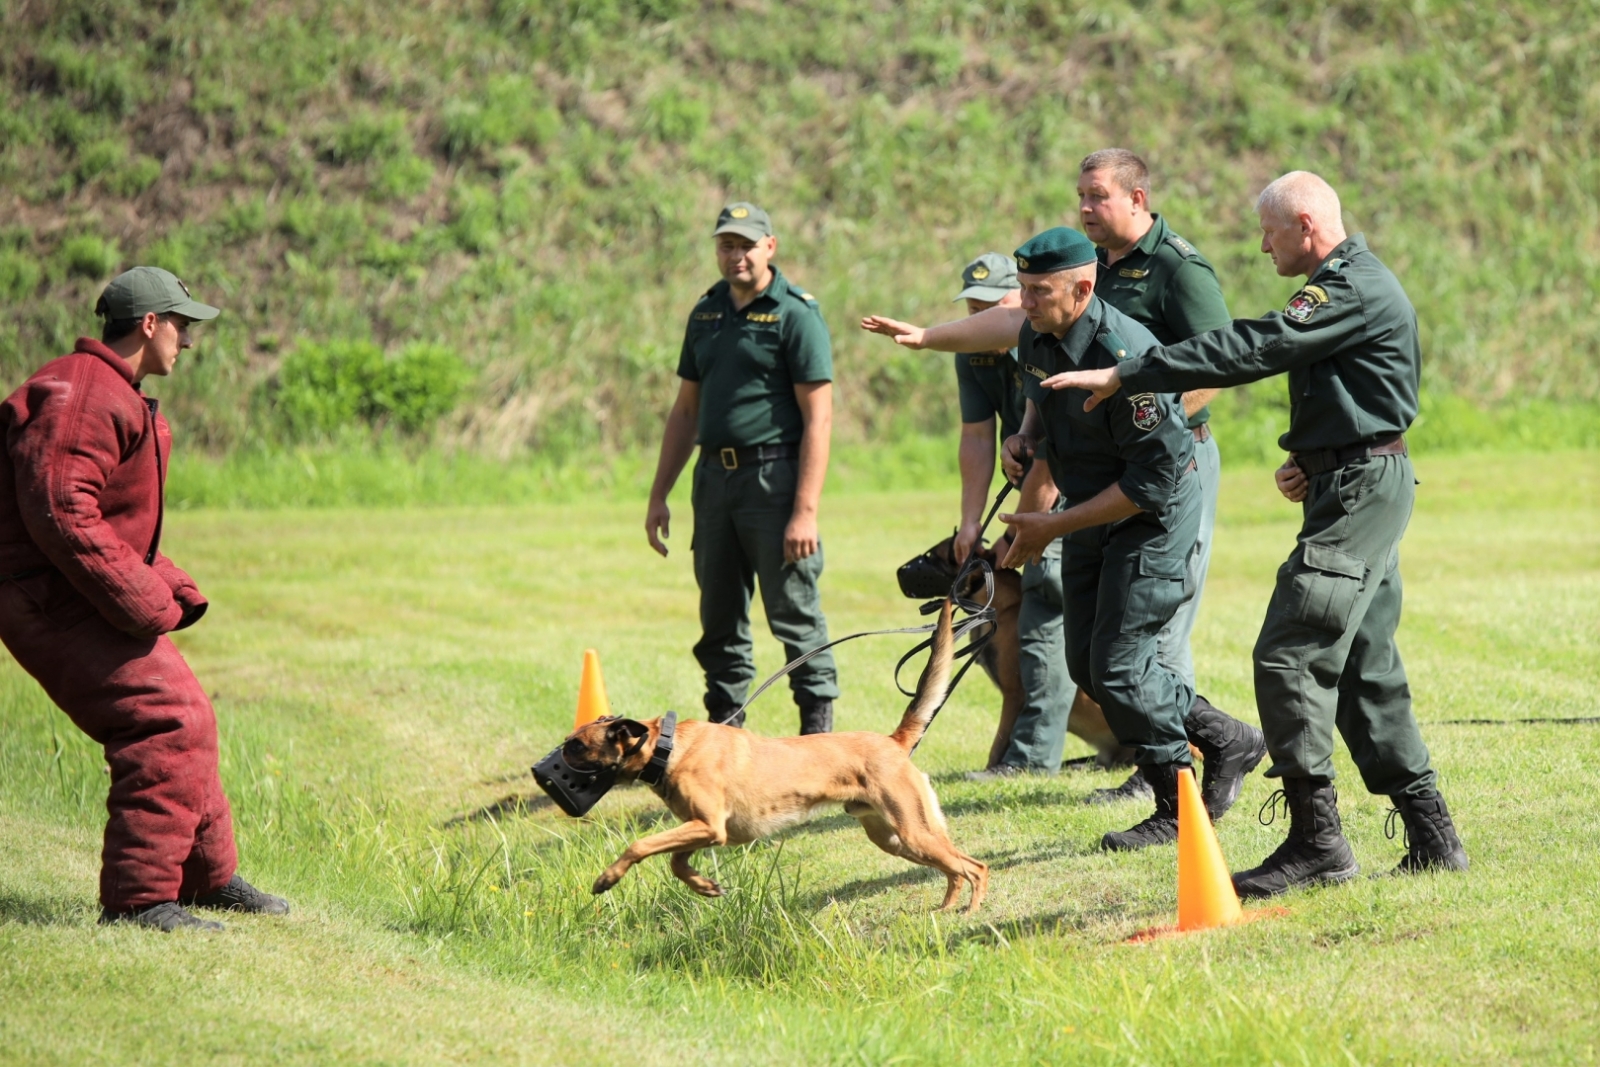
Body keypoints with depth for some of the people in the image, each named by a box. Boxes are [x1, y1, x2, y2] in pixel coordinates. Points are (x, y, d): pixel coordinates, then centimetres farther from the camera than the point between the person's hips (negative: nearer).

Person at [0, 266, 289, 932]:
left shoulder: (117, 398, 20)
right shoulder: (80, 396, -17)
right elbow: (60, 513, -27)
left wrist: (171, 591, 9)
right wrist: (142, 603, -24)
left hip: (85, 601, 11)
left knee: (184, 721, 17)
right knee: (168, 725, -18)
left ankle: (209, 876, 32)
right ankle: (138, 897, -17)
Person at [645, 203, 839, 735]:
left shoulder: (795, 313, -6)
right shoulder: (706, 313, 15)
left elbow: (818, 417, -11)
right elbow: (686, 409, 21)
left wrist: (805, 510, -18)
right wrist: (659, 496, 16)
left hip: (774, 476, -7)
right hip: (714, 474, 7)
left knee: (794, 614, -5)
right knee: (720, 621, 9)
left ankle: (819, 732, 0)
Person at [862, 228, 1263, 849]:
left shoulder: (1124, 356, -30)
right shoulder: (1035, 340, -4)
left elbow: (1155, 480, -27)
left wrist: (1055, 527, -23)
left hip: (1154, 519, -9)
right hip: (1089, 512, 9)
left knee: (1116, 667, -12)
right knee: (1087, 666, 9)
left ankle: (1180, 811, 2)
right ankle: (1225, 741, 24)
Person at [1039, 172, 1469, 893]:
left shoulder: (1351, 289, -15)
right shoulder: (1356, 282, 19)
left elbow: (1247, 351, -21)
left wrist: (1124, 376, -19)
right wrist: (1305, 462, 5)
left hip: (1359, 488, -11)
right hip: (1360, 487, 11)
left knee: (1289, 656, -13)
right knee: (1363, 667, 12)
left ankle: (1316, 840, -13)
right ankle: (1432, 837, 14)